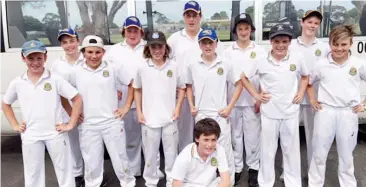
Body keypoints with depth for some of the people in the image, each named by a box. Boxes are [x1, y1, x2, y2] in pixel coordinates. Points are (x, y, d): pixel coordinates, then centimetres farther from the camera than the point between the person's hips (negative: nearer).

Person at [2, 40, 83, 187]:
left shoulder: (55, 79, -8)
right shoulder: (17, 83, 1)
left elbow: (77, 99, -7)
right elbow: (5, 104, 16)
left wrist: (71, 124, -10)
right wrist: (15, 125, 6)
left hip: (55, 134, -2)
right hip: (30, 136, 3)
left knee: (64, 170, 10)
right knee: (33, 174, 15)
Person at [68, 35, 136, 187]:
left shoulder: (114, 68, -3)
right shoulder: (76, 72, 1)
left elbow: (132, 84, 3)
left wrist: (127, 106, -1)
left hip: (112, 122, -1)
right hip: (87, 126, 1)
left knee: (119, 158, 10)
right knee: (92, 163, 13)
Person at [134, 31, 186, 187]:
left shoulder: (173, 66, -2)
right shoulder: (142, 67, -2)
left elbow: (181, 88, 8)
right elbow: (137, 90, 8)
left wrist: (178, 108, -2)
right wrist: (139, 112, 2)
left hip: (169, 118, 0)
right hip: (149, 118, 0)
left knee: (171, 152, 12)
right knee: (150, 153, 12)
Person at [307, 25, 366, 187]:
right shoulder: (321, 64, -2)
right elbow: (308, 82, 12)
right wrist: (312, 100, 4)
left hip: (348, 113, 0)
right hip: (325, 112, 0)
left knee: (346, 155, 14)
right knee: (319, 153, 9)